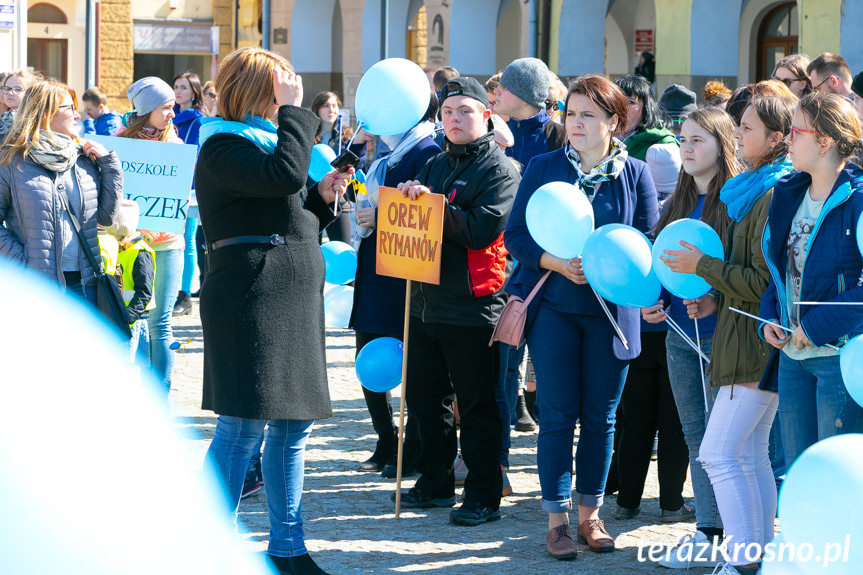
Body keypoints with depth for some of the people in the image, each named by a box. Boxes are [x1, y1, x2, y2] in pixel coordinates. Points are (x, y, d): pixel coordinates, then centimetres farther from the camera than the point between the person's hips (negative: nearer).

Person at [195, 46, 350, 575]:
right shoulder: (223, 148, -9)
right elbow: (286, 174, -26)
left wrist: (322, 198, 9)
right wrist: (295, 111, -15)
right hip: (251, 298, -9)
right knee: (244, 428, -8)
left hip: (293, 301, 10)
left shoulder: (265, 141, 22)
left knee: (294, 427, 11)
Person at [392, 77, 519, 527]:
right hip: (427, 301, 7)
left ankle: (483, 497, 7)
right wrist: (409, 196, -8)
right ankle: (435, 484, 27)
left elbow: (481, 229, -19)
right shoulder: (435, 166, 16)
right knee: (425, 397, 14)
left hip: (474, 305, -7)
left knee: (477, 406, -1)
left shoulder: (500, 171, -7)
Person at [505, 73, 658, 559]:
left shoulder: (635, 173, 3)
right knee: (558, 415, -2)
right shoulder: (543, 167, 3)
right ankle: (557, 517, 6)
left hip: (612, 310, 1)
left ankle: (590, 512, 19)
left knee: (600, 417, 7)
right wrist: (557, 263, -16)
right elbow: (516, 233, 0)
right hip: (554, 306, -1)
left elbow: (649, 241, 3)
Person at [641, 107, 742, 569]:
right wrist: (653, 302, 4)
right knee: (695, 436, 10)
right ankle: (707, 531, 16)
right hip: (679, 334, 7)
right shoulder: (677, 203, 13)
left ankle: (724, 537, 3)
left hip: (721, 334, -7)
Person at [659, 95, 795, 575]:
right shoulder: (756, 190, 16)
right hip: (756, 341, 10)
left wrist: (702, 265, -12)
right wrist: (717, 300, 12)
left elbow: (765, 282, -20)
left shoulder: (775, 195, -16)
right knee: (751, 455, 12)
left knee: (720, 454, -10)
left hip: (757, 341, -10)